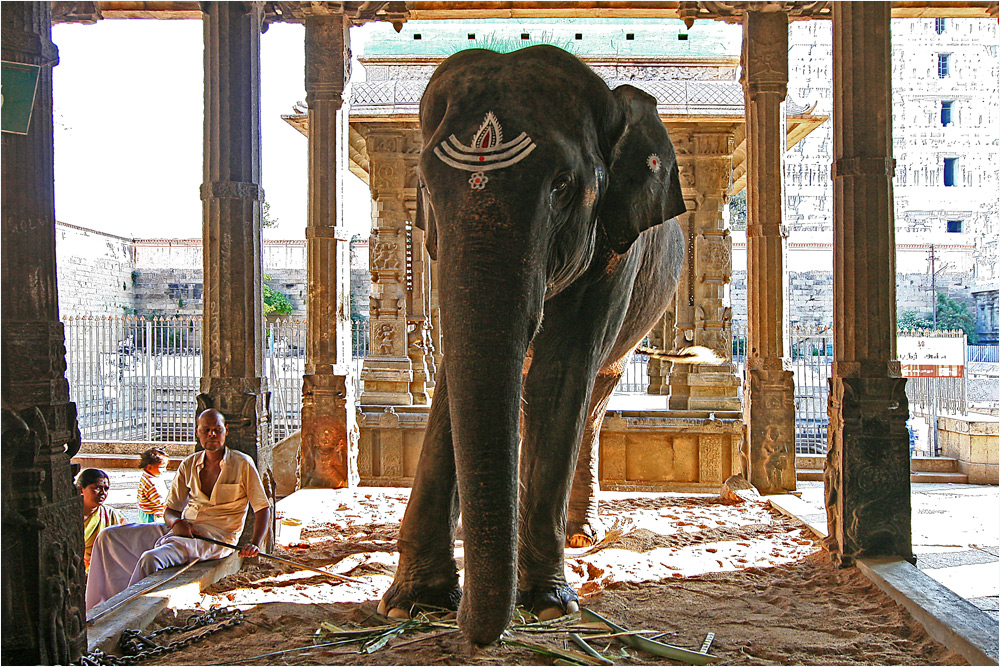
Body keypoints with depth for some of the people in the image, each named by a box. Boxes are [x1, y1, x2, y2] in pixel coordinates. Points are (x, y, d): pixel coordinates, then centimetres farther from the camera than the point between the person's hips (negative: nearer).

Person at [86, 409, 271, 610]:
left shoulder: (242, 464, -3)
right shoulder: (189, 465, 11)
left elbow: (263, 508, -4)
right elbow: (170, 509, 14)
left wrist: (255, 544, -19)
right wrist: (176, 522, -11)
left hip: (217, 536, -6)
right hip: (185, 529, 7)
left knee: (151, 558, -32)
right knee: (109, 537, -2)